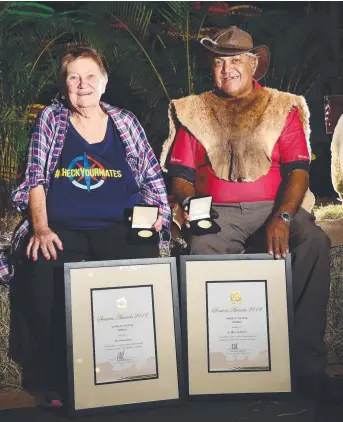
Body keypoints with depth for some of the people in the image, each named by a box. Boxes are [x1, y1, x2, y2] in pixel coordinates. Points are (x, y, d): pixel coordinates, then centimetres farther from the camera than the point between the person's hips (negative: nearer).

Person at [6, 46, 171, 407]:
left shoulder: (124, 122, 15)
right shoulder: (51, 120, 13)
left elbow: (152, 177, 16)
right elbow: (36, 178, 6)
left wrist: (154, 216, 0)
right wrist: (40, 228, -8)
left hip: (120, 228, 1)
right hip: (61, 229, 0)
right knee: (43, 276, -32)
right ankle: (58, 383, -14)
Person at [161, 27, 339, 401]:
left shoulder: (283, 108, 13)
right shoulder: (193, 112, 18)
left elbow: (297, 171, 2)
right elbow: (181, 174, 13)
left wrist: (282, 218, -16)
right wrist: (185, 203, -11)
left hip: (273, 208, 0)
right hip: (216, 213, 0)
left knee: (314, 242, -31)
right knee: (202, 250, -34)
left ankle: (307, 361, -23)